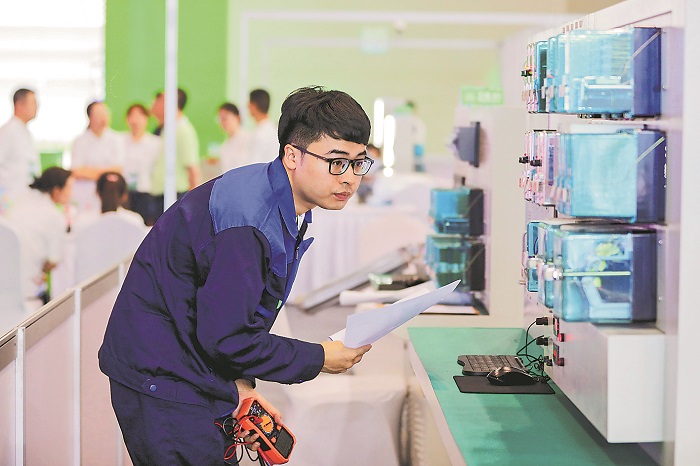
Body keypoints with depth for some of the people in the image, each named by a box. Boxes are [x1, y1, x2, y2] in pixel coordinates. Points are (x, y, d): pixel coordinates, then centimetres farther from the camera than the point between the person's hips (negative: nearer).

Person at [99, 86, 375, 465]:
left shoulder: (283, 207, 5)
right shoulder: (247, 219, -26)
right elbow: (224, 336, -26)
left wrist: (240, 383, 3)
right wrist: (319, 359, -15)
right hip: (159, 379, -9)